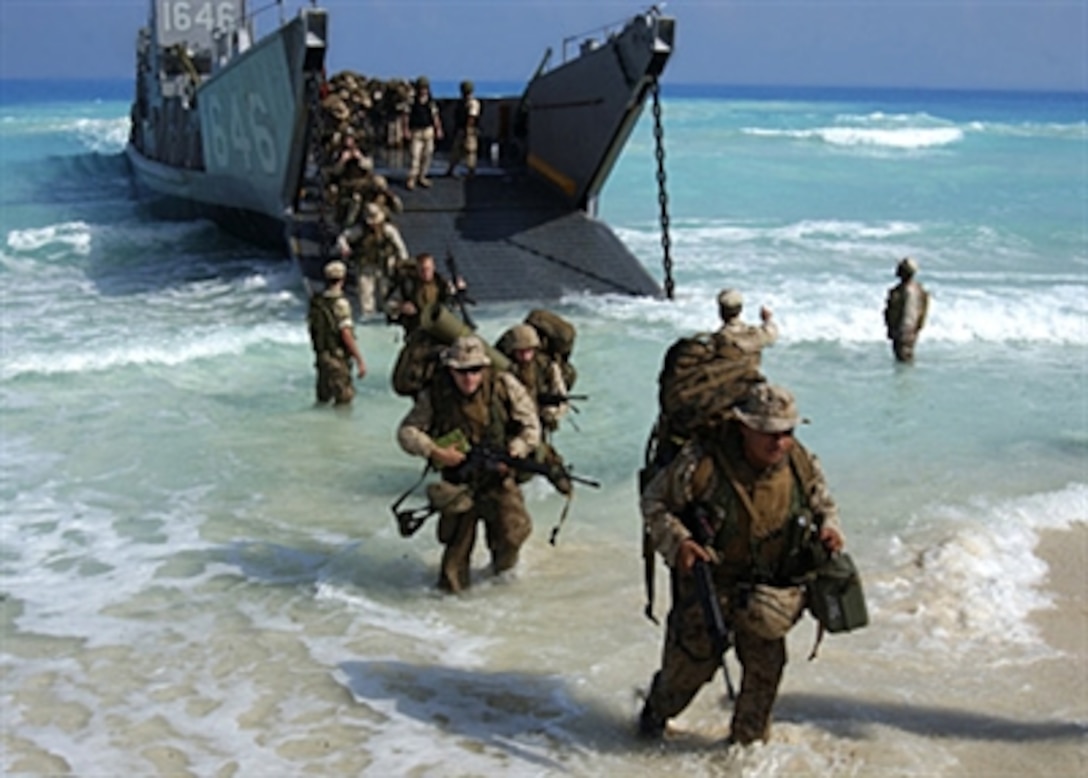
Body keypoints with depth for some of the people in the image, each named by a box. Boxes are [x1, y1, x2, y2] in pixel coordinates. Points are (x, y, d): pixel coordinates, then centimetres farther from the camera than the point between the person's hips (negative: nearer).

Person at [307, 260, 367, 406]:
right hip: (337, 359, -8)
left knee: (323, 398, 20)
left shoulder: (316, 301, 3)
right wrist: (360, 361, -23)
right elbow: (346, 335, -25)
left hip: (320, 355, 8)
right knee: (344, 398, -1)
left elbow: (313, 330, 11)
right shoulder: (340, 303, -19)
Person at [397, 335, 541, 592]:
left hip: (498, 478, 0)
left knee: (512, 532, -10)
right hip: (459, 482, 0)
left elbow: (530, 426, -3)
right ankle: (451, 590, 24)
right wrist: (434, 452, -19)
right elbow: (406, 431, -5)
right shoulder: (434, 396, -10)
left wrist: (513, 453, -19)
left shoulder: (505, 386, -9)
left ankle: (503, 571, 23)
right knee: (457, 543, 3)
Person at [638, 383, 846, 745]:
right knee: (693, 659, 5)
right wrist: (676, 543, -25)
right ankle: (656, 712, 40)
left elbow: (823, 504, 11)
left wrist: (828, 527, -11)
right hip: (707, 580, -3)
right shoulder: (701, 462, -23)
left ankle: (749, 741, 29)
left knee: (766, 663, 4)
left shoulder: (802, 465, -9)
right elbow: (654, 502, -11)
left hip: (769, 585, 3)